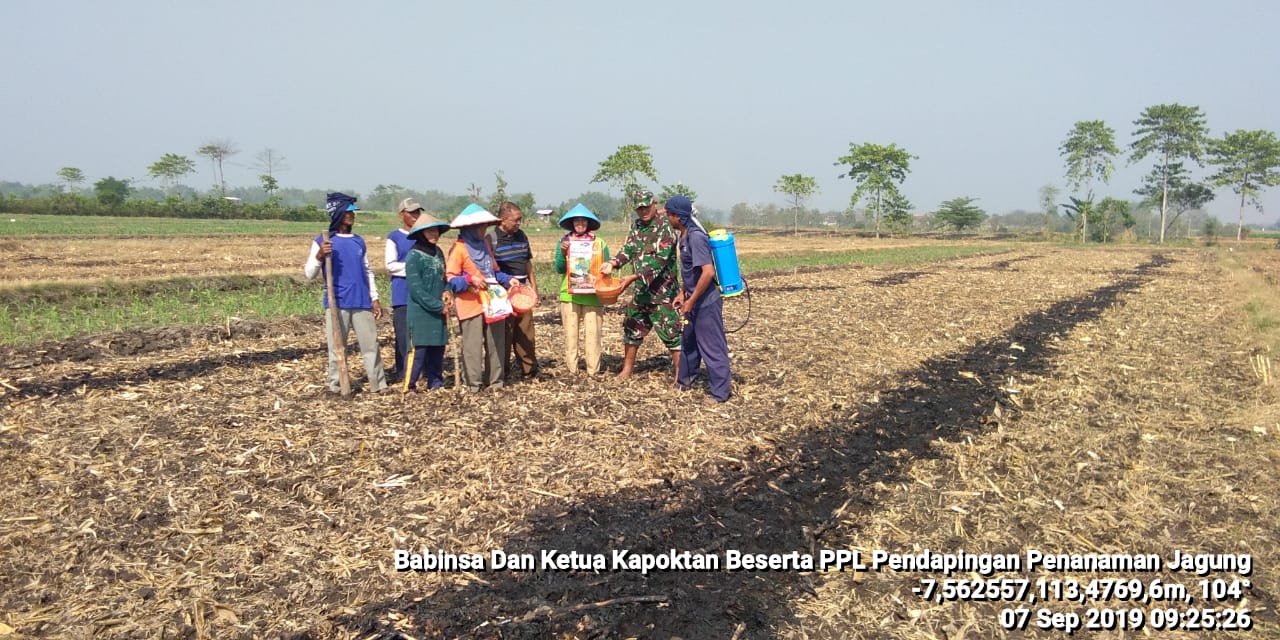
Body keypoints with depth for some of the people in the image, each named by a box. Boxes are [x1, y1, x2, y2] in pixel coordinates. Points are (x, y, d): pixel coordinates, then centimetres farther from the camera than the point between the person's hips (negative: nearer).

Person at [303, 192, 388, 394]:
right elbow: (309, 274, -2)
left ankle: (379, 385, 9)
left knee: (371, 345, 3)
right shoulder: (323, 242, 0)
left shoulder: (359, 241, 13)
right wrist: (319, 256, -20)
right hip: (336, 304, -4)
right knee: (337, 348, 1)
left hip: (362, 303, 4)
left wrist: (375, 298, 13)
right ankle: (335, 388, 10)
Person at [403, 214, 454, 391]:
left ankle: (436, 383, 23)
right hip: (420, 313, -7)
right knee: (419, 350, -7)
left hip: (439, 313, 7)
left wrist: (447, 292, -2)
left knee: (438, 350, 11)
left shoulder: (438, 252, 10)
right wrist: (439, 306, -14)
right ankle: (409, 386, 0)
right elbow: (416, 290, -16)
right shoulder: (414, 256, -12)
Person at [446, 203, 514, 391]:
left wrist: (508, 279, 7)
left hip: (492, 302, 7)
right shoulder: (459, 248, -6)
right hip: (471, 303, -7)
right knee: (473, 344, -4)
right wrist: (470, 279, -23)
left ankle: (494, 379, 19)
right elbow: (450, 278, -10)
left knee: (496, 342, 9)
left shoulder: (485, 245, 16)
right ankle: (472, 381, 6)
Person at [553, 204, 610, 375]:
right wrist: (563, 253, -13)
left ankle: (593, 370, 3)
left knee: (592, 332, -3)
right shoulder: (564, 241, 9)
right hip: (570, 294, 1)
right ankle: (571, 369, 9)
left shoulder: (599, 242, 6)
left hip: (592, 295, -1)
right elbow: (559, 269, 4)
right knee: (570, 333, 3)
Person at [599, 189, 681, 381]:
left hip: (663, 292, -8)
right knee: (632, 328, 15)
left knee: (671, 333, -6)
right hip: (642, 290, 8)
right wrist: (613, 263, -18)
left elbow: (659, 261, -23)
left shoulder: (665, 229, -15)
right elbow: (628, 249, 3)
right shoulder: (636, 226, 9)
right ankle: (627, 369, 28)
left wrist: (634, 277, -30)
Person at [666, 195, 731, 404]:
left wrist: (691, 301, -22)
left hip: (706, 302, -10)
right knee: (689, 342, 22)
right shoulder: (685, 236, 7)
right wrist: (682, 293, 14)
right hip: (695, 301, 10)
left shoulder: (696, 237, -22)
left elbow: (708, 272, -27)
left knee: (712, 347, -1)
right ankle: (684, 380, 38)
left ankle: (720, 393, 8)